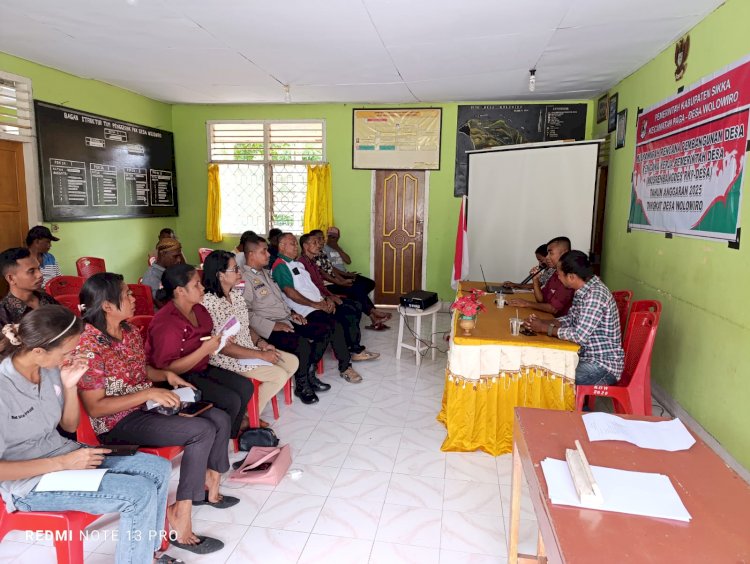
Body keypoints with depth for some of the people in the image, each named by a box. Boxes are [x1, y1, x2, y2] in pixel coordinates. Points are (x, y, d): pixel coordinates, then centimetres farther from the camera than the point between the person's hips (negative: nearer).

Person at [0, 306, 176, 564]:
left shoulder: (50, 369, -5)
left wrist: (70, 386, -10)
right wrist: (63, 463, -21)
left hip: (62, 452, 7)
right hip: (31, 483, -7)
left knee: (158, 468, -2)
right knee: (140, 493, -21)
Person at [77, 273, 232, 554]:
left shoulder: (129, 330, 5)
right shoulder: (89, 345, -21)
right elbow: (94, 407, -22)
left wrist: (166, 375, -1)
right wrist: (149, 393, -27)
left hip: (147, 405, 8)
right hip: (118, 422, -8)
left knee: (220, 418, -3)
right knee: (202, 431, -24)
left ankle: (209, 488, 17)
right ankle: (180, 522, -14)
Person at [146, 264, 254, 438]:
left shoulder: (198, 309, 2)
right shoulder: (165, 323, -25)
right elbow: (168, 369, -27)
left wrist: (220, 340, -1)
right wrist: (204, 350, -30)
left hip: (201, 369, 9)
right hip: (179, 379, -9)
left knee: (245, 386, -2)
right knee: (231, 400, -20)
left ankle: (231, 436, 14)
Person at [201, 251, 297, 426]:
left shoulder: (237, 293, 5)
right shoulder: (209, 303, -23)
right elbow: (224, 347, -23)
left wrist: (260, 342, -4)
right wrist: (261, 355, -20)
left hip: (250, 348, 9)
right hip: (229, 359, -9)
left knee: (293, 362, 2)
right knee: (279, 375, -19)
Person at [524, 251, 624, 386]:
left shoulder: (595, 294, -24)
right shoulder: (582, 291, 5)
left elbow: (580, 335, -27)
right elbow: (571, 319, 16)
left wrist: (545, 328, -16)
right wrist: (542, 322, 0)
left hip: (603, 366, -9)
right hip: (587, 357, 9)